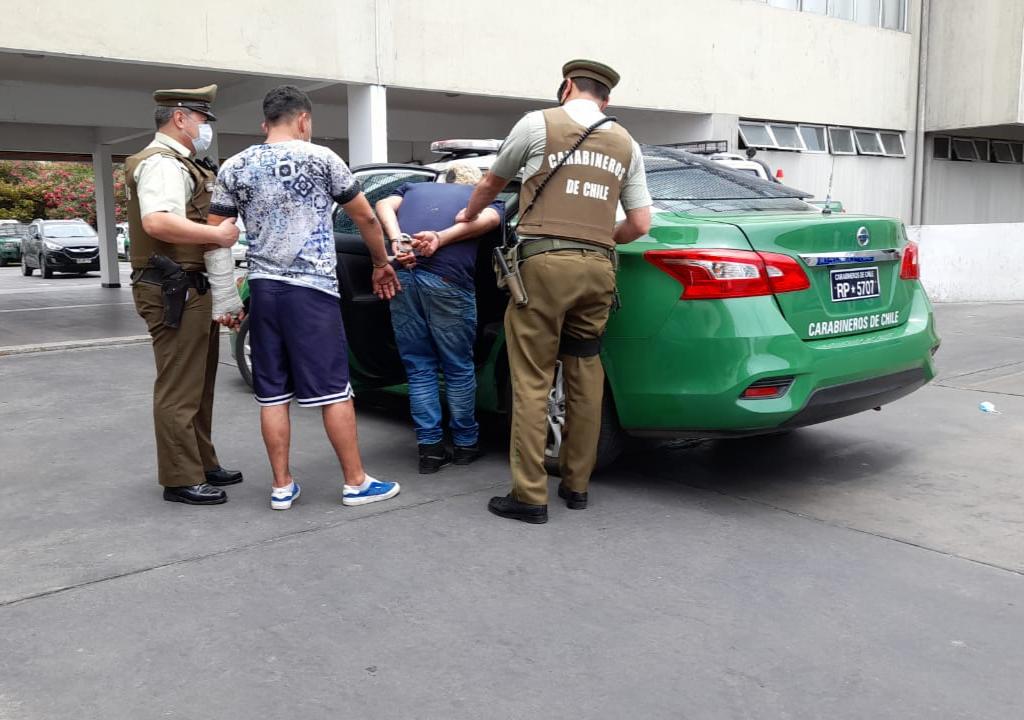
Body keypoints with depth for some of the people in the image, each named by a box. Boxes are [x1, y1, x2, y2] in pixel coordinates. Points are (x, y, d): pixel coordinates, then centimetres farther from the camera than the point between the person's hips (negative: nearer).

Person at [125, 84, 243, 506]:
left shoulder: (181, 164, 21)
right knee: (179, 389, -6)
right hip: (173, 290, -11)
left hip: (192, 288, 11)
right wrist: (218, 234, -22)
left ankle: (202, 464, 27)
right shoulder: (161, 163, -12)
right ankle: (181, 479, 0)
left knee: (198, 385, 17)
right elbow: (157, 222, -29)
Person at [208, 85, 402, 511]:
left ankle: (282, 487, 13)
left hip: (262, 289, 4)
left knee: (272, 393, 9)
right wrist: (382, 264, 19)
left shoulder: (235, 168, 8)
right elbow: (366, 217, 5)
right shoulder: (320, 158, -1)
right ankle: (355, 482, 9)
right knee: (333, 389, 2)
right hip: (312, 289, -4)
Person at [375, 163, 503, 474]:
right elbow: (489, 218, 1)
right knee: (458, 368, 13)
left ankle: (430, 447, 15)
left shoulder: (414, 188, 33)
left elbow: (385, 205, 12)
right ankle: (465, 443, 25)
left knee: (419, 367, 14)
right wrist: (440, 238, -11)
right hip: (447, 277, -2)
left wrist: (397, 241, -4)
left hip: (402, 274, 3)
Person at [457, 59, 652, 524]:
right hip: (599, 268, 4)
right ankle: (577, 484, 21)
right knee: (585, 377, 12)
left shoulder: (538, 124, 6)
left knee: (532, 381, -1)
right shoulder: (625, 143, 16)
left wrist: (468, 215, 40)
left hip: (545, 263, -4)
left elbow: (492, 182, 21)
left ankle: (529, 496, 0)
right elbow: (640, 223, 13)